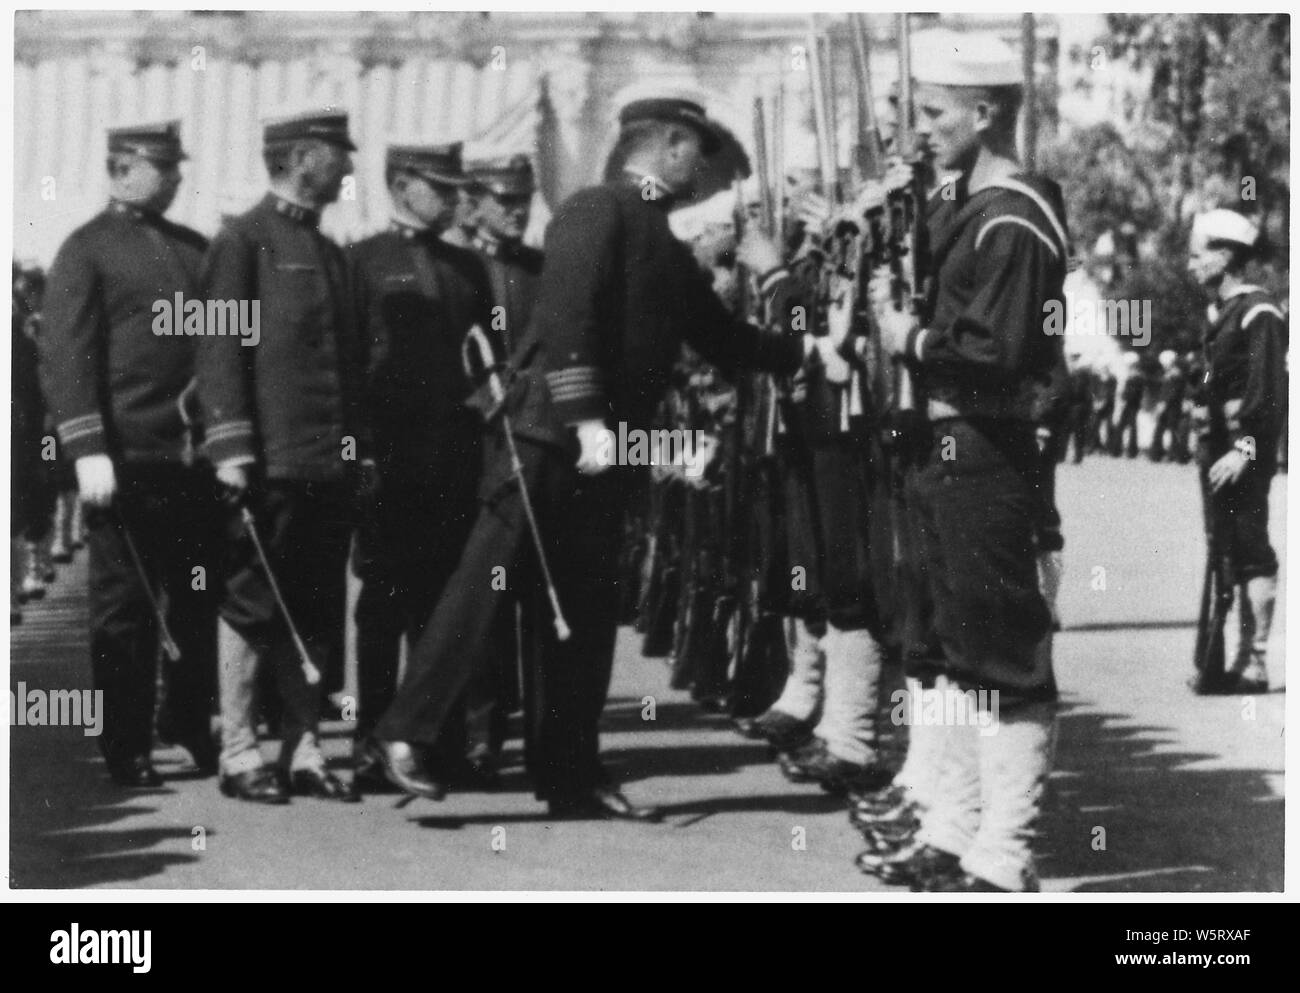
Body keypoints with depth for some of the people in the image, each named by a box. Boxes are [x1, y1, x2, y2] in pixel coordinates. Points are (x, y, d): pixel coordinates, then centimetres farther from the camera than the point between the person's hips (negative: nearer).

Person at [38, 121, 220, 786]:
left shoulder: (195, 249, 16)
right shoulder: (86, 251, -1)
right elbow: (64, 358, -7)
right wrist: (88, 452, -15)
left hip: (196, 455, 5)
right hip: (127, 457, -5)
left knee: (202, 599, 7)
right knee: (125, 606, 2)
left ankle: (190, 725, 22)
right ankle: (127, 749, 9)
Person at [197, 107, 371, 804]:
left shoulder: (331, 254, 19)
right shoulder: (244, 240, -3)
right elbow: (221, 349, -9)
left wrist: (361, 454, 16)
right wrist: (230, 447, -16)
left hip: (329, 466, 7)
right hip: (269, 460, -7)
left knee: (316, 616, 7)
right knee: (251, 608, -2)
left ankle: (303, 751, 12)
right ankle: (238, 753, 3)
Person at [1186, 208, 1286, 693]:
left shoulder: (1258, 313, -11)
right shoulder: (1218, 314, 17)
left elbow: (1270, 391, -17)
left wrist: (1245, 449, -22)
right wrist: (1206, 443, 15)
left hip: (1244, 454, -9)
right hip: (1218, 452, 9)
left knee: (1252, 552, -8)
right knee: (1234, 553, 11)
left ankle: (1257, 663, -8)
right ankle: (1244, 656, 16)